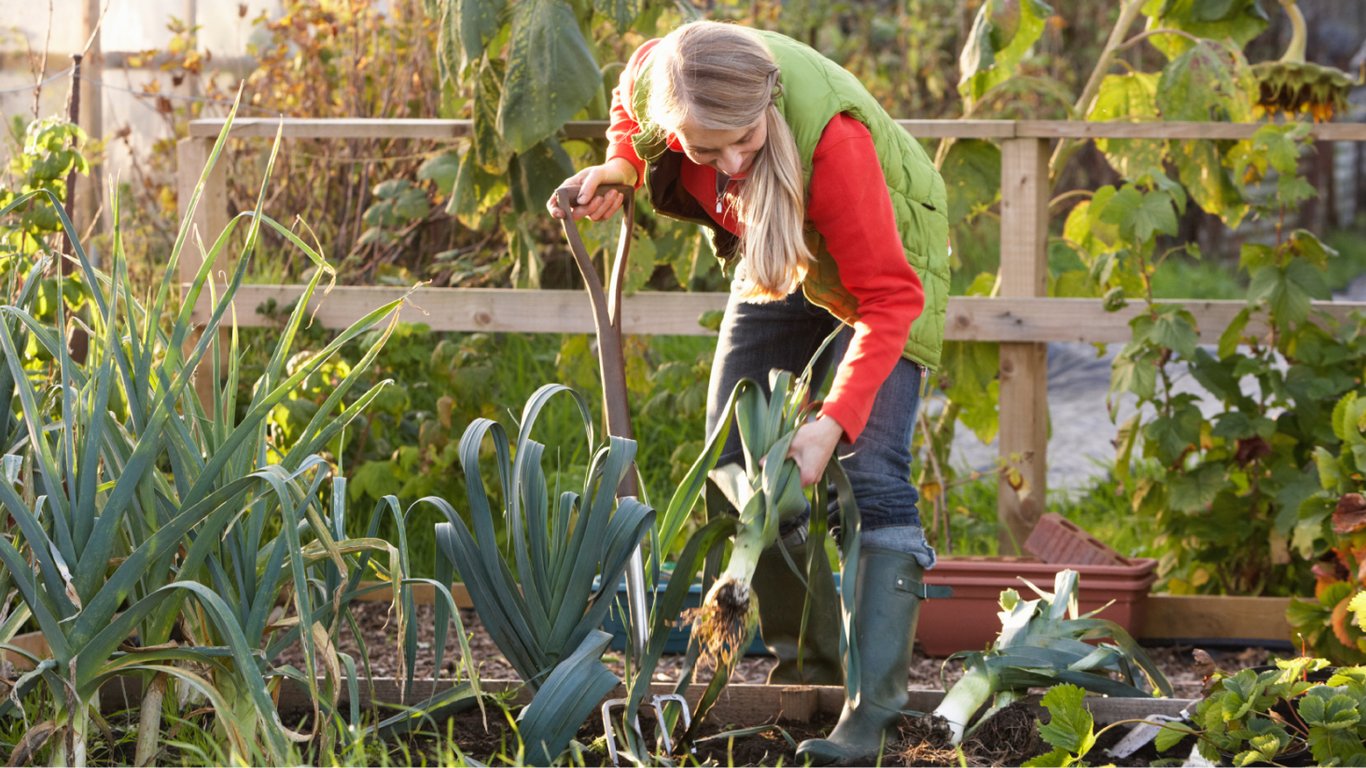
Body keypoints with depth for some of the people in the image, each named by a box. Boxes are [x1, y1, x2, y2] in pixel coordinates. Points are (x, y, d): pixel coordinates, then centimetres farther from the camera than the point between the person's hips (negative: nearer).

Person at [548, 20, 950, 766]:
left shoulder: (829, 132, -42)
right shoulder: (655, 77, -27)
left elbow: (887, 298, -36)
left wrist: (834, 422, -43)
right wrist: (620, 165, -13)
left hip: (882, 258, -6)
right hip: (780, 256, 6)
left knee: (870, 473, -19)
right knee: (734, 458, 5)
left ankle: (873, 708, -21)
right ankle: (808, 655, 20)